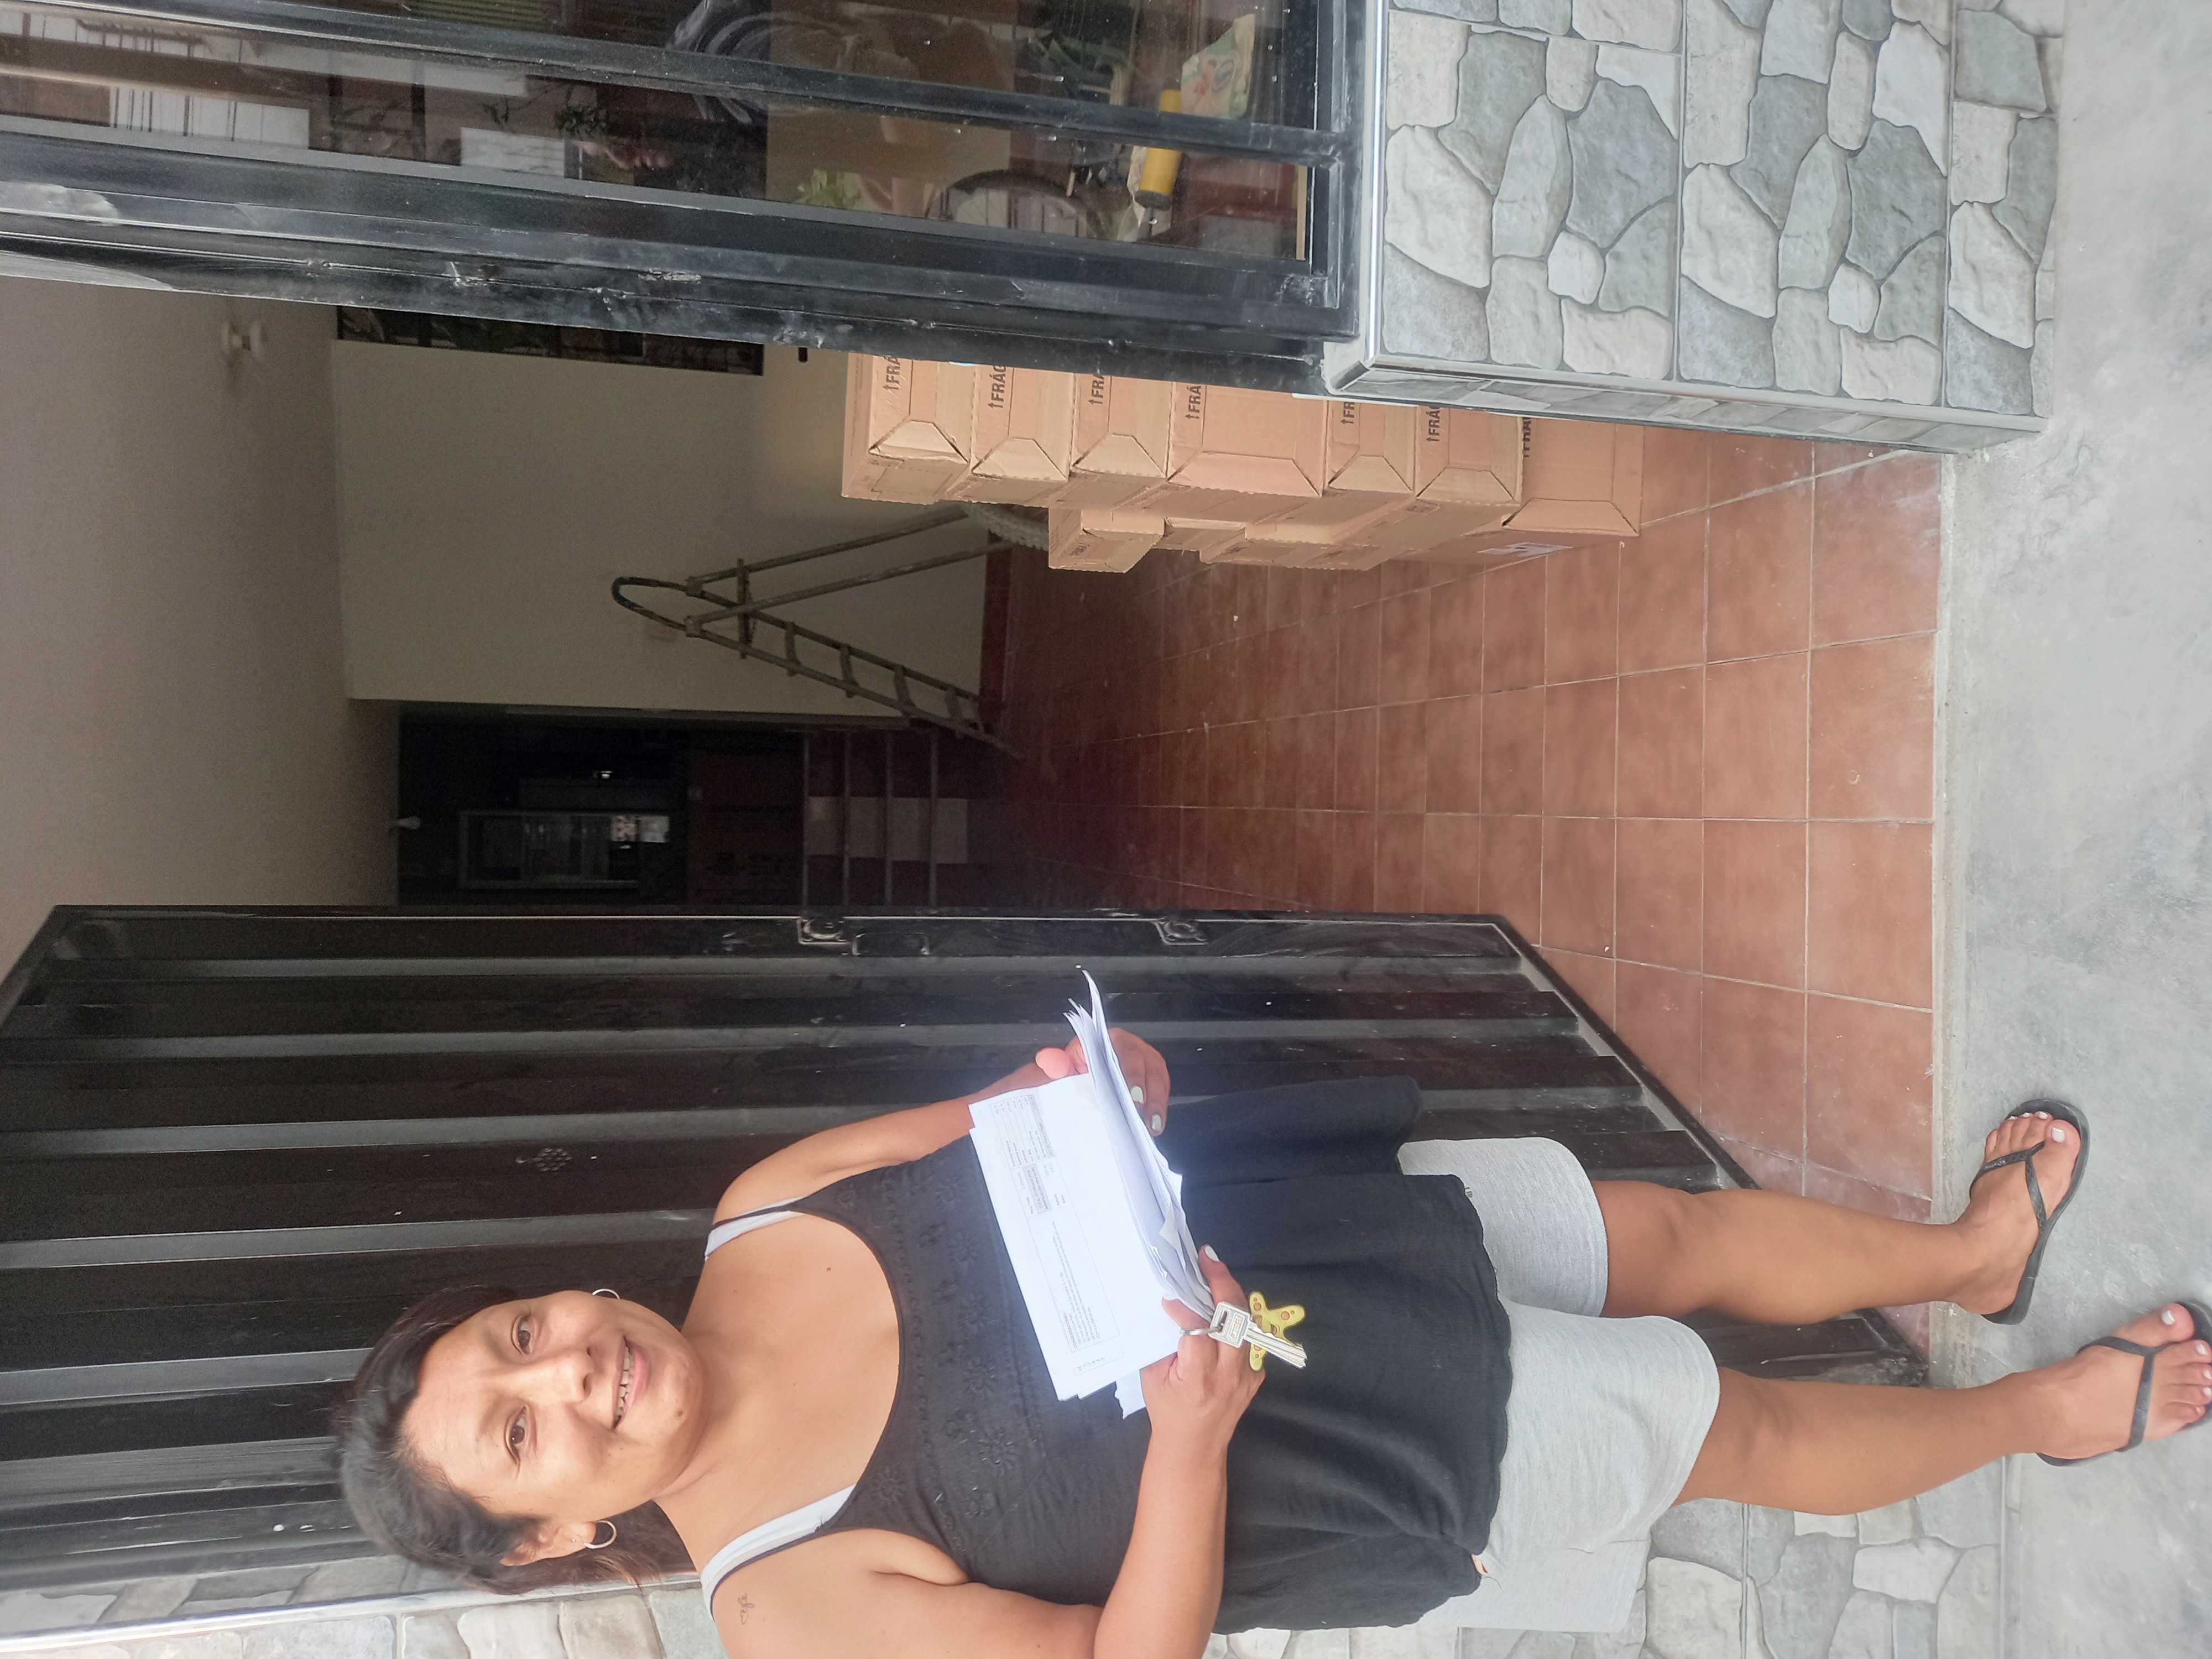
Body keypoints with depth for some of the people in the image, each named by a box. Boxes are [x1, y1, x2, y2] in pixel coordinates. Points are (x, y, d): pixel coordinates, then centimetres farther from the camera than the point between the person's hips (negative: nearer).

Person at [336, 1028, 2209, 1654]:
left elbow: (1002, 1123, 3)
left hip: (1325, 1225, 4)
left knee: (1684, 1231, 12)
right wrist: (1189, 1438, -33)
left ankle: (1969, 1250, 42)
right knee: (1740, 1427, 7)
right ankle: (2036, 1411, 37)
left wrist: (1076, 1091, -20)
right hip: (1410, 1457, -4)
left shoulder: (766, 1206, -9)